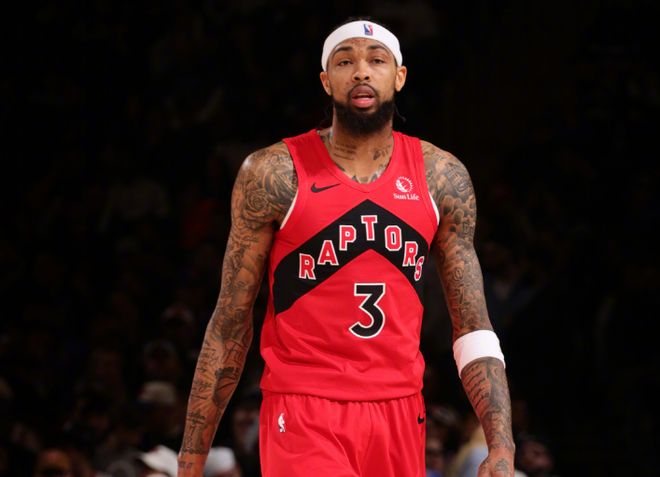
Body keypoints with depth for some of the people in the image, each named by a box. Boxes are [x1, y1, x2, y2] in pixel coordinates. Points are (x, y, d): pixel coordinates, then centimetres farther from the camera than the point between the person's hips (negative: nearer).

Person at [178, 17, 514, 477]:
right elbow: (231, 323, 1)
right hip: (302, 416, -4)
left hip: (399, 416, 4)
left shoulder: (441, 177, 5)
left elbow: (473, 326, 7)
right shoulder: (275, 175, -3)